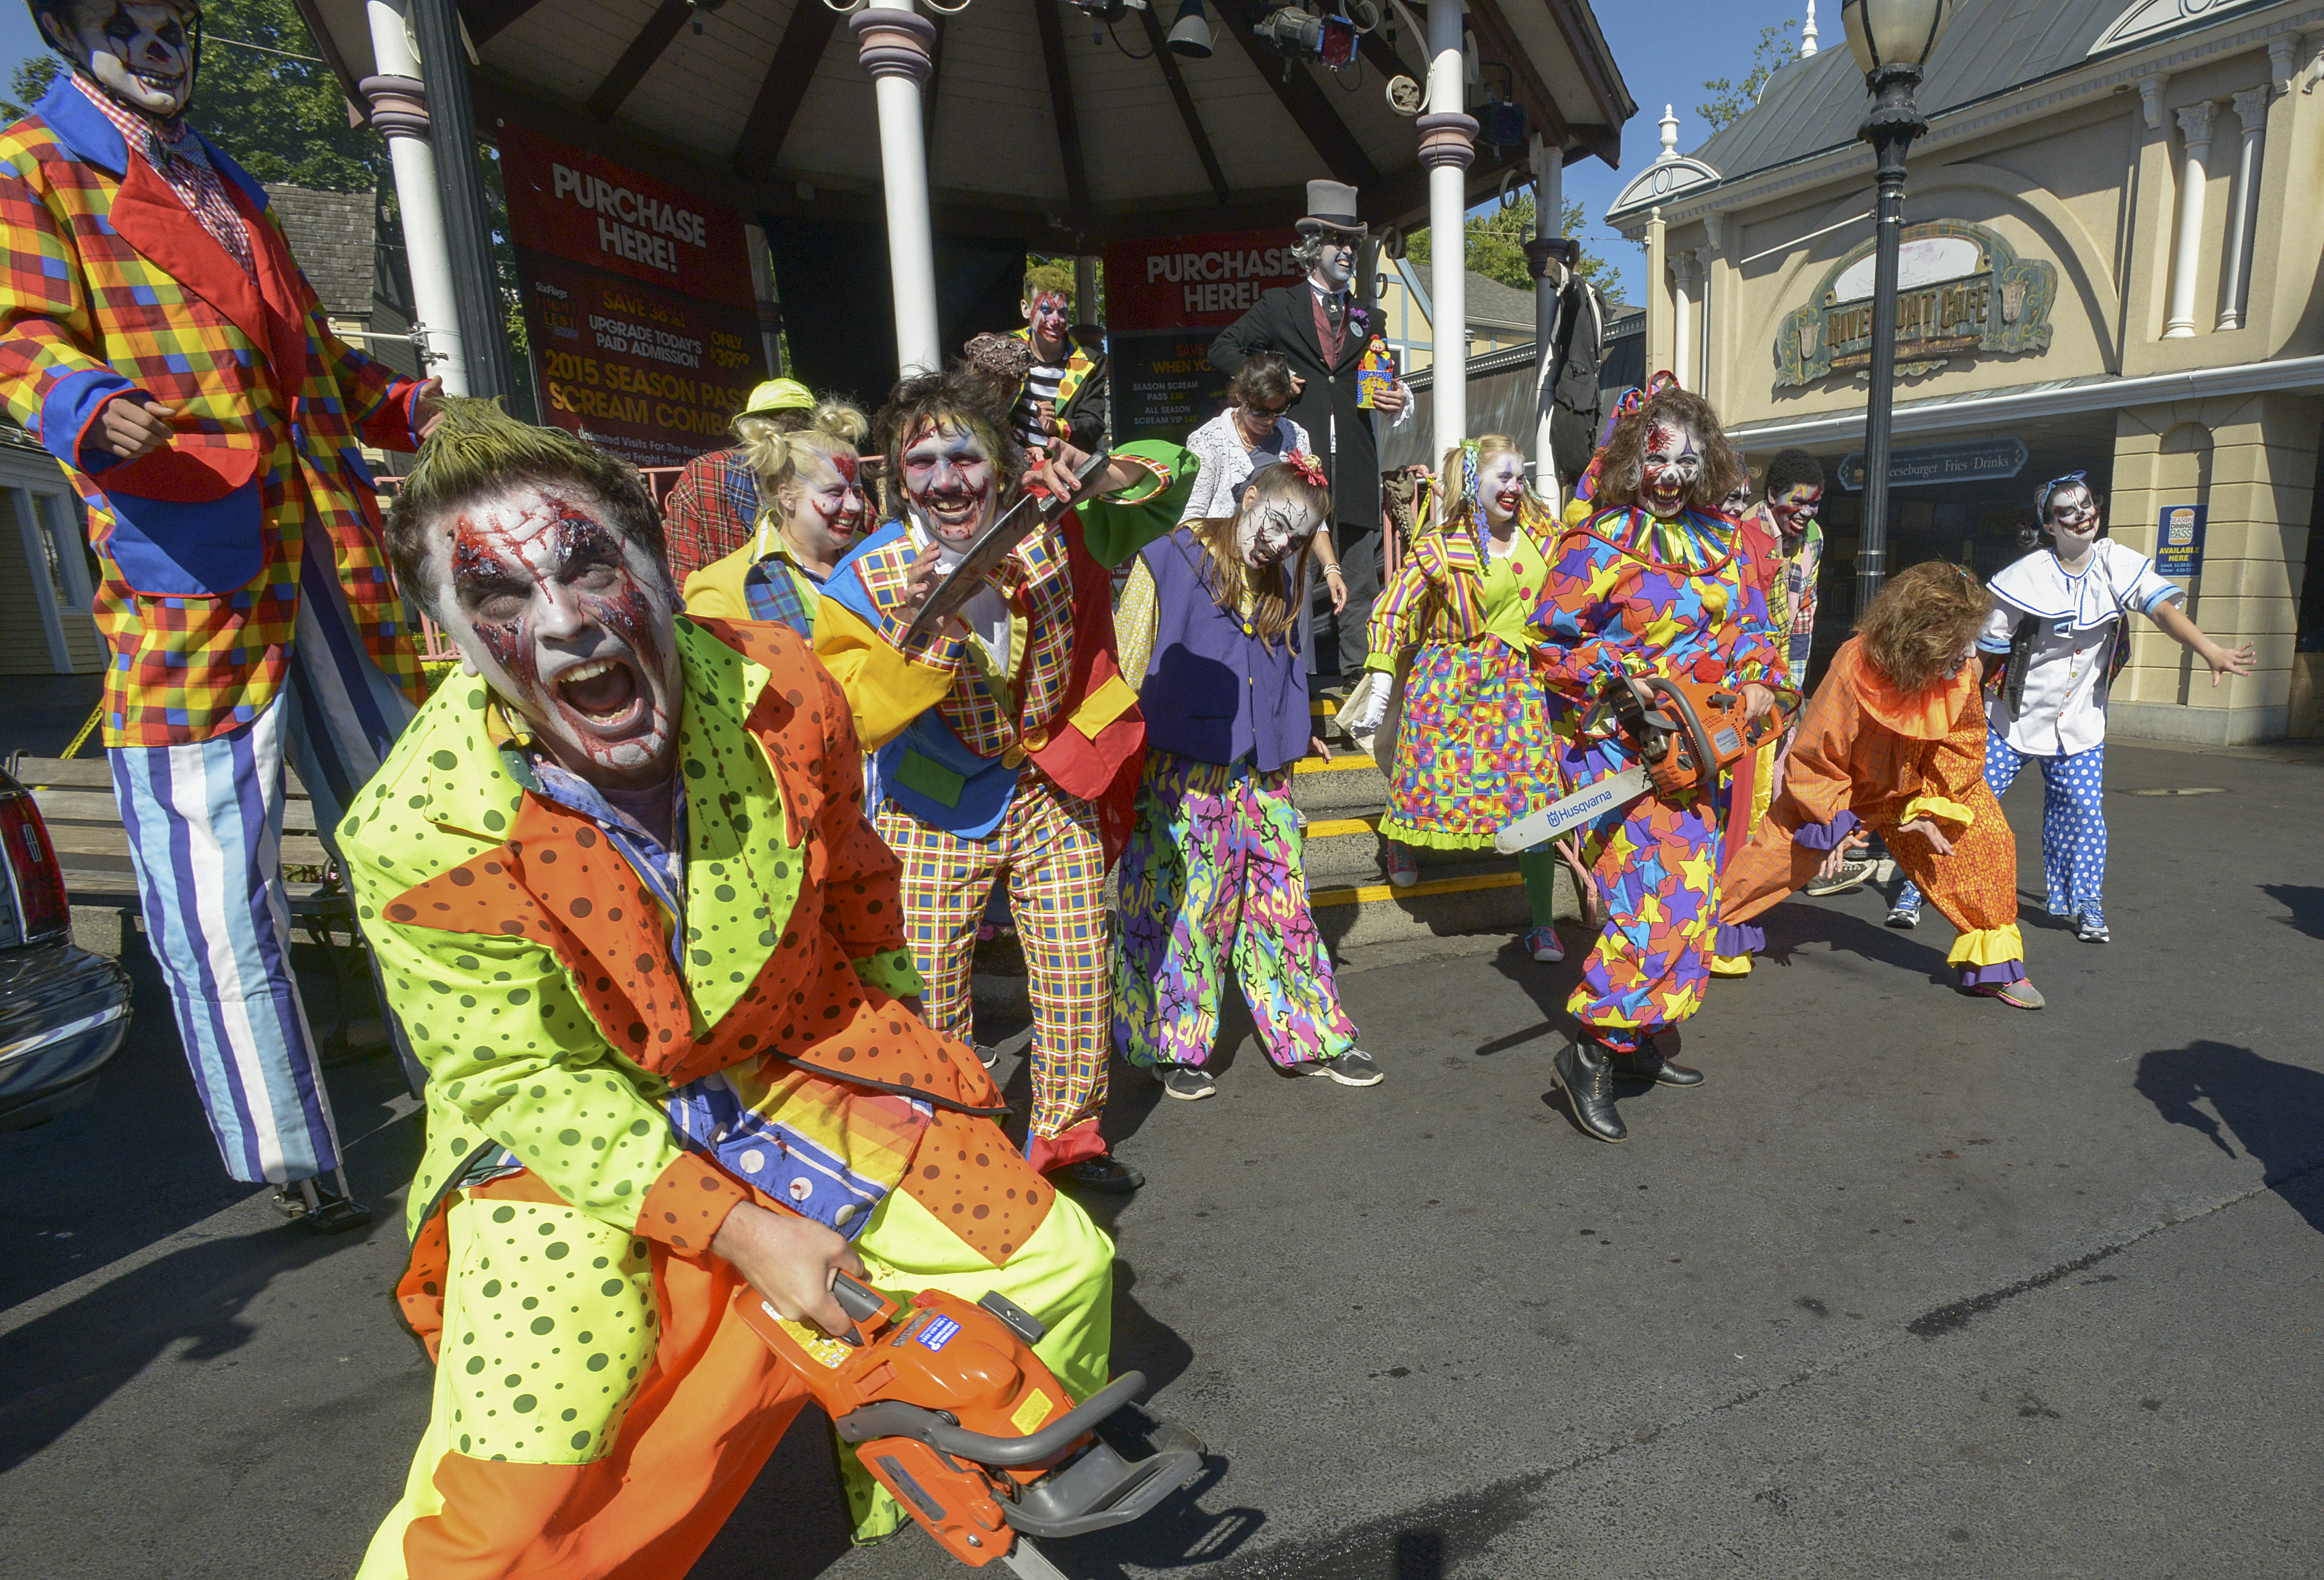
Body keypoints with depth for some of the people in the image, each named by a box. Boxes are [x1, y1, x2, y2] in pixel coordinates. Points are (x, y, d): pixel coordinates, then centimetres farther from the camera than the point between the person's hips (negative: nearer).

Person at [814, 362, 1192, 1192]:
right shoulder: (867, 582, -15)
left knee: (1077, 980, 10)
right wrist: (917, 631, -37)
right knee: (929, 1000, 3)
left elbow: (1171, 471, -6)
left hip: (1052, 796, 2)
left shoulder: (1053, 537, -11)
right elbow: (849, 721, -20)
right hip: (935, 812, -2)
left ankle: (1068, 1133, 35)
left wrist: (1095, 476, -28)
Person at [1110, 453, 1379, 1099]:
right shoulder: (1169, 560, -6)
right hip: (1180, 774, -6)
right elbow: (1128, 667, -6)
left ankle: (1309, 1037, 21)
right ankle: (1172, 1046, 17)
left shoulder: (1278, 581, 15)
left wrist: (1292, 734, 27)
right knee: (1180, 900, 1)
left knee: (1282, 895, 8)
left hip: (1257, 772, 6)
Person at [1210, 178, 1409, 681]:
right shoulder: (1280, 306, 11)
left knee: (1358, 573, 1)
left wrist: (1396, 402, 4)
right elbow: (1223, 348, 10)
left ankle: (1359, 673, 7)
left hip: (1354, 464, 3)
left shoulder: (1368, 319, 22)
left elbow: (1379, 384, 26)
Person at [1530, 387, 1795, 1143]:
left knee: (1688, 891, 12)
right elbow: (1550, 644, -9)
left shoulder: (1717, 542, 12)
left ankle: (1641, 1044, 25)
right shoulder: (1597, 545, -9)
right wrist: (1624, 677, -18)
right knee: (1663, 890, -17)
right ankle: (1592, 1052, -8)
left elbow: (1749, 621, 19)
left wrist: (1760, 680, 1)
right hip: (1613, 740, -8)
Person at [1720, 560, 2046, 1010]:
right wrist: (1832, 824, -20)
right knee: (1778, 850, -6)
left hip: (1920, 784, 4)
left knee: (1989, 841, -5)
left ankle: (1994, 964, 11)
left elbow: (1964, 747, -5)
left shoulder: (1962, 671, -21)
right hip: (1844, 787, -4)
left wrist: (1933, 810, -13)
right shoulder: (1852, 672, -34)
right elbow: (1814, 758, -22)